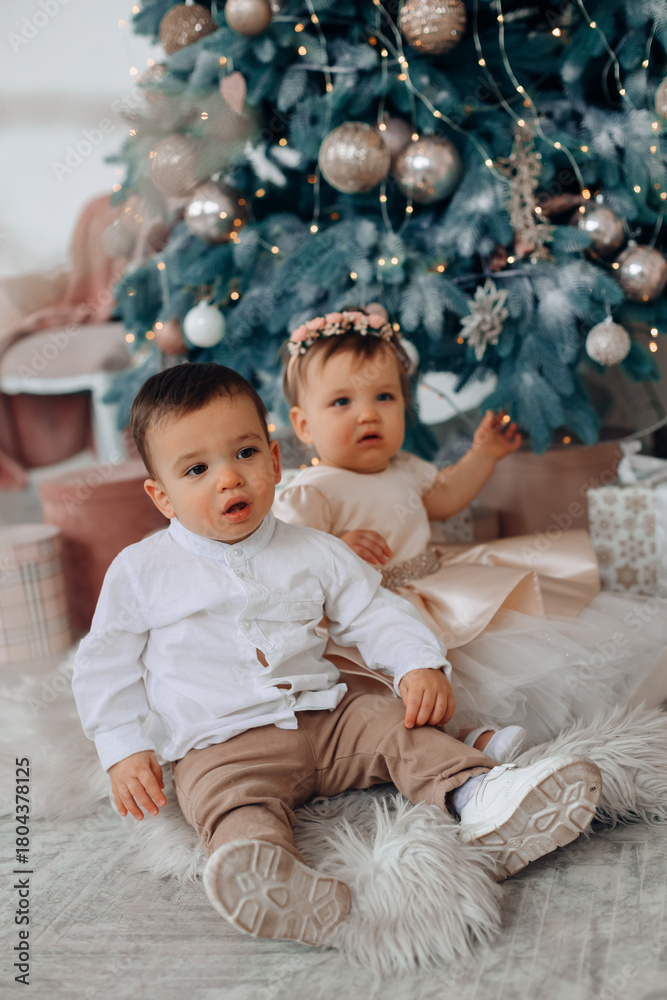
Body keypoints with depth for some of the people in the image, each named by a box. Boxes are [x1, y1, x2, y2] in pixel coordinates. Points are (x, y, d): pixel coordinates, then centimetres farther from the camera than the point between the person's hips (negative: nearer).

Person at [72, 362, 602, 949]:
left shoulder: (313, 553, 10)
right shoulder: (140, 570, 4)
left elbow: (374, 611, 14)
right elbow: (107, 666, 9)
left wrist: (421, 664, -5)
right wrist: (124, 750, -2)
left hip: (325, 717, 4)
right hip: (220, 745, -4)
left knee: (399, 723, -17)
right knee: (233, 799, -34)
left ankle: (481, 797, -33)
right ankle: (272, 877, -62)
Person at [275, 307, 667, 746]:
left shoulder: (402, 469, 11)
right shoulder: (312, 493, -16)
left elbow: (443, 498, 30)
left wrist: (482, 455, 23)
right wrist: (337, 550, -38)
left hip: (435, 575, 9)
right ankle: (470, 730, -45)